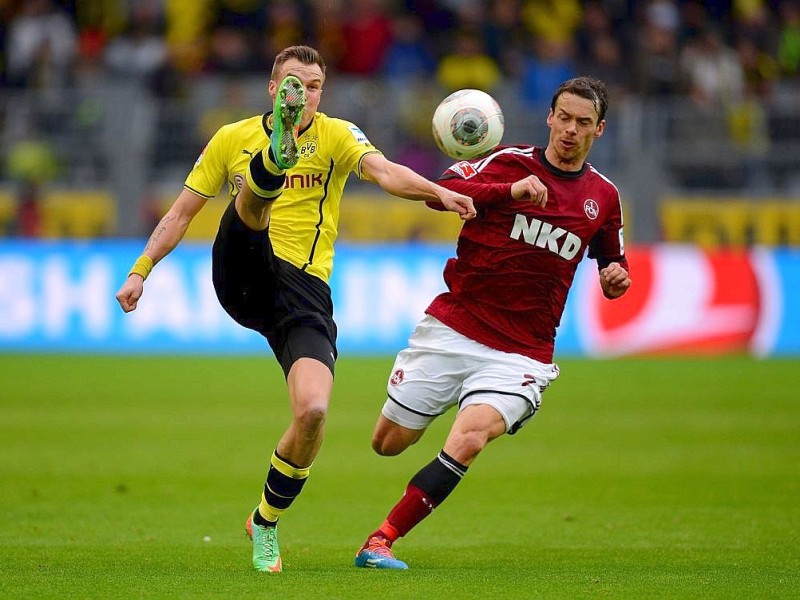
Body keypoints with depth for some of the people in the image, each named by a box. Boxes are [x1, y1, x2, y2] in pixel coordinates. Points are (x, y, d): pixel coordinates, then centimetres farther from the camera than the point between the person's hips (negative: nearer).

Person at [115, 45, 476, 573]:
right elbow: (182, 213, 17)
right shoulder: (232, 139, 12)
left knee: (313, 411, -17)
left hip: (304, 291, 0)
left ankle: (266, 522, 5)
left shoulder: (335, 135, 7)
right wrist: (141, 271, 9)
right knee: (257, 186, -27)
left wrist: (439, 192, -30)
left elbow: (385, 171, -12)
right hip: (243, 277, 0)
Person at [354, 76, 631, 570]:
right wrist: (510, 190, -30)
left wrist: (616, 279, 0)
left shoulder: (604, 197, 9)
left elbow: (613, 264, 23)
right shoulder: (510, 162, -1)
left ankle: (381, 541, -18)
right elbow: (442, 191, -17)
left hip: (521, 354, 0)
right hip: (453, 328, 0)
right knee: (388, 443, 5)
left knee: (469, 439, -26)